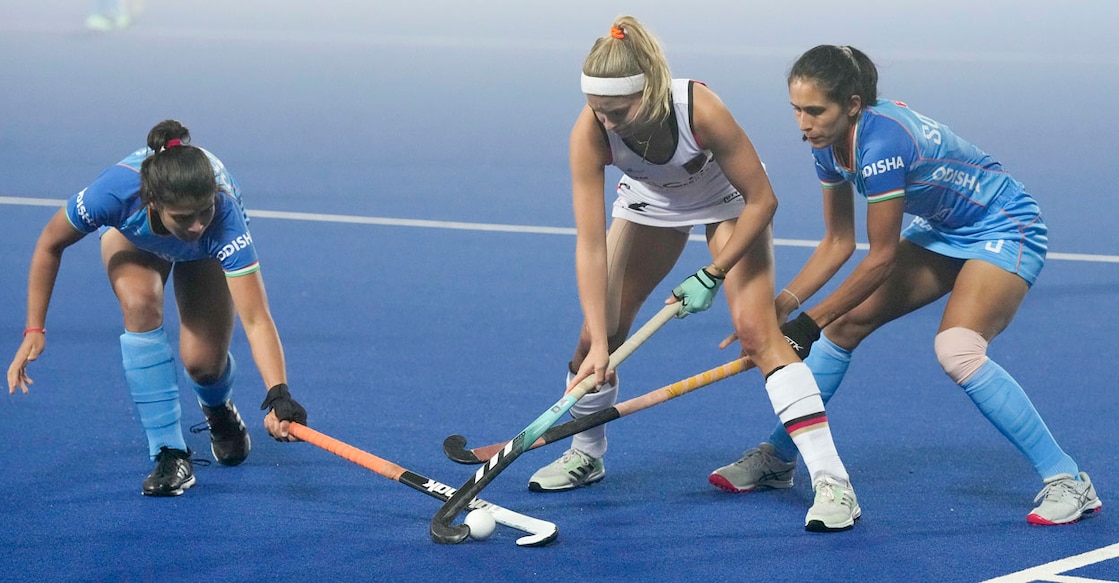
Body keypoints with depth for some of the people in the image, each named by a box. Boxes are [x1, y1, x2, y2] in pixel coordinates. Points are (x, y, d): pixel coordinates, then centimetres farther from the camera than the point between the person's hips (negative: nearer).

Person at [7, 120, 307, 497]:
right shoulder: (114, 193, -43)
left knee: (202, 361, -15)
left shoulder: (224, 216, -46)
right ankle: (169, 453, -21)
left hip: (206, 254, 0)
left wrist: (279, 396, -64)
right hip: (131, 234, 0)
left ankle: (218, 409, 26)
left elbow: (257, 321, -50)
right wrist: (34, 330, -21)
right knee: (140, 301, -31)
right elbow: (50, 244, -21)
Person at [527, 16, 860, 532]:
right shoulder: (590, 133, -32)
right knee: (598, 333, 0)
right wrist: (598, 344, -35)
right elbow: (590, 244, -30)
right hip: (649, 202, 3)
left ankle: (832, 481, -22)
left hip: (731, 200, -3)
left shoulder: (700, 109, -40)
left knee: (756, 329, -19)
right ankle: (586, 455, 29)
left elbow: (761, 200, -26)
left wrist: (712, 276, -25)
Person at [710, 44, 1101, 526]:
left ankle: (1068, 482, -22)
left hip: (1004, 230, -9)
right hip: (942, 230, 9)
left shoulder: (881, 142, -33)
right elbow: (838, 242, 3)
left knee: (956, 351, -28)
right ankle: (778, 456, 20)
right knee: (846, 323, 5)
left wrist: (811, 321, -18)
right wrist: (783, 304, -10)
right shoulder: (829, 143, -7)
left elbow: (881, 258, -25)